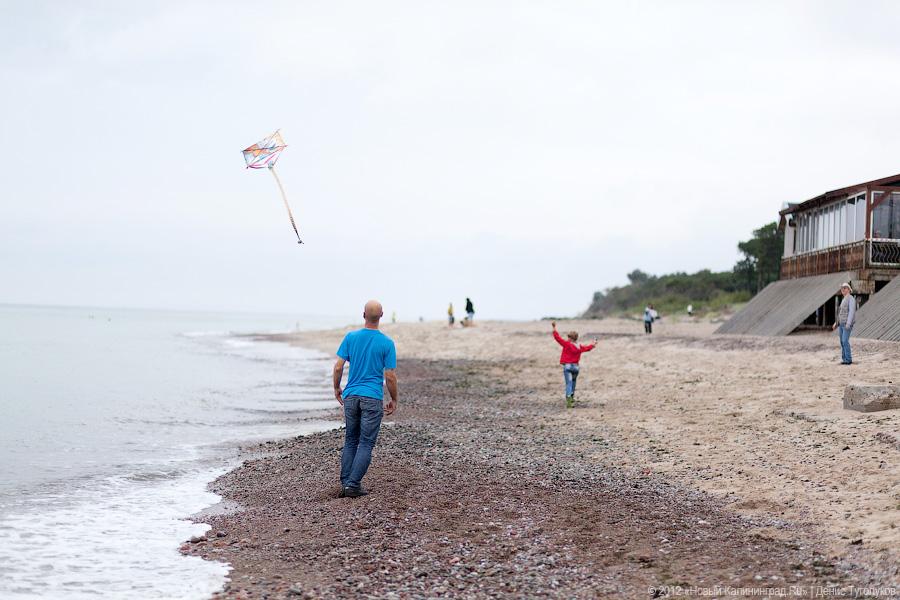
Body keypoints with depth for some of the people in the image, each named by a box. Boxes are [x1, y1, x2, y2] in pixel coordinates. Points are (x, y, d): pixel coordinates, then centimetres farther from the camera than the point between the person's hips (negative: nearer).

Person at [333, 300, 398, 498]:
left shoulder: (350, 337, -1)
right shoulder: (387, 343, -7)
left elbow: (338, 367, -2)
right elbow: (390, 377, -6)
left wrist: (337, 389, 15)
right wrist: (394, 400, 8)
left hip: (350, 396, 3)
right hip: (373, 399, -3)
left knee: (350, 441, 14)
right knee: (366, 444, 1)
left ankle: (345, 483, 9)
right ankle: (353, 485, -7)